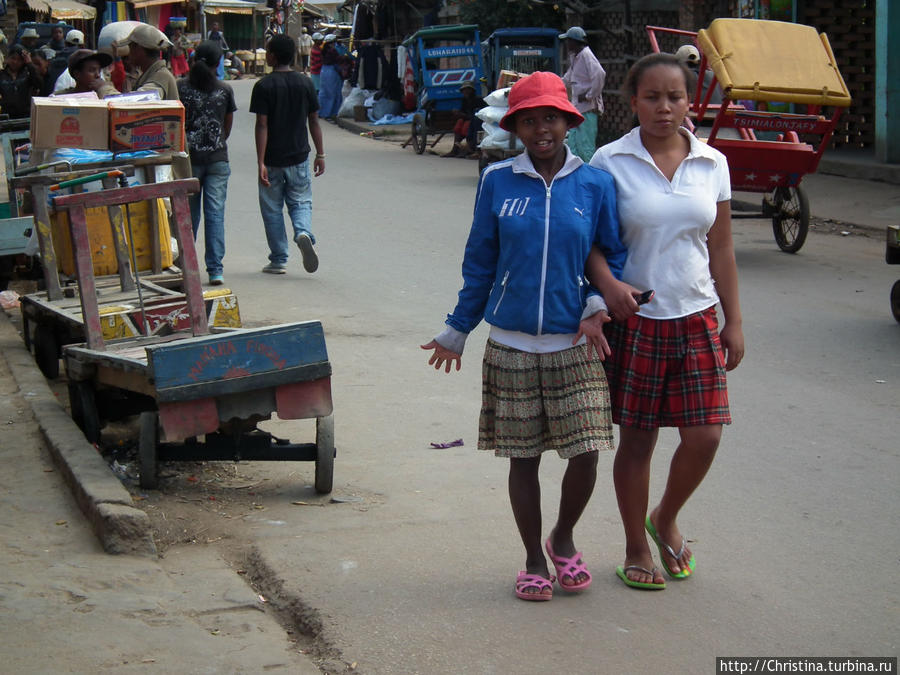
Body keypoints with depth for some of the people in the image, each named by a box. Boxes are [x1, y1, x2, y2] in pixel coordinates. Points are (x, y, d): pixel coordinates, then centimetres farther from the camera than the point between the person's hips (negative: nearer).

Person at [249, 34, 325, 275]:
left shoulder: (263, 86, -10)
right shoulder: (305, 83, 1)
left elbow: (262, 125, -14)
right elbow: (314, 121, 4)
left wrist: (261, 162, -14)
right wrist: (320, 154, 11)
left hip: (272, 160, -3)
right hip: (299, 156, 3)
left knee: (272, 209, 9)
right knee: (301, 202, 13)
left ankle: (279, 261, 13)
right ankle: (303, 232, -19)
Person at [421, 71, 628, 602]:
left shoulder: (595, 185, 2)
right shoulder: (498, 182, 3)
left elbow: (615, 255, 10)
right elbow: (480, 262, 11)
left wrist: (597, 304, -8)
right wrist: (457, 331, 15)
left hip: (575, 344, 0)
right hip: (511, 344, 0)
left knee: (585, 454, -4)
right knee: (523, 457, 6)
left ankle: (563, 539, 24)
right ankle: (535, 560, 22)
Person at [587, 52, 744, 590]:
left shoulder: (712, 164, 4)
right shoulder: (611, 162, -6)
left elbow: (721, 249, 8)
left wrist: (733, 322, 7)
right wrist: (608, 284, -22)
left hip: (697, 319, 3)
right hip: (635, 319, -3)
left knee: (705, 435, -2)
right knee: (637, 439, 5)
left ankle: (666, 519, 27)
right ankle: (637, 550, 24)